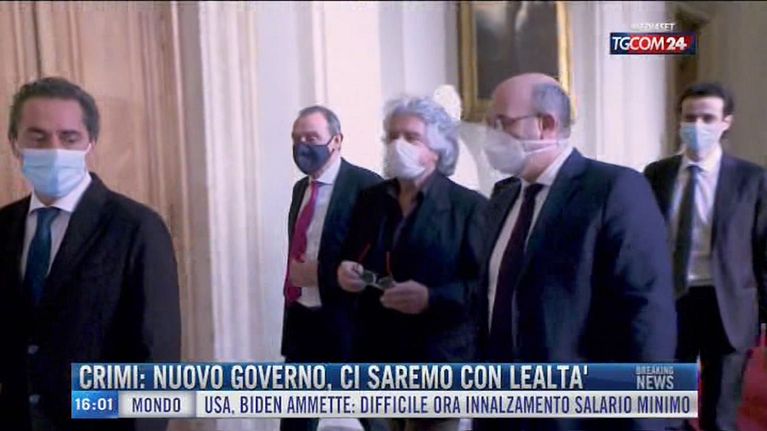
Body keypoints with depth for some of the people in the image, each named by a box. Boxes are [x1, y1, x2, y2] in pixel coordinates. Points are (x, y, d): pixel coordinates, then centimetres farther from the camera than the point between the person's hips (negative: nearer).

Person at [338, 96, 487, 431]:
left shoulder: (469, 206, -8)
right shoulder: (370, 199, 8)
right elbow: (349, 258, 16)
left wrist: (432, 298, -25)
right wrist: (343, 271, -6)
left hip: (437, 363, -4)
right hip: (377, 358, 5)